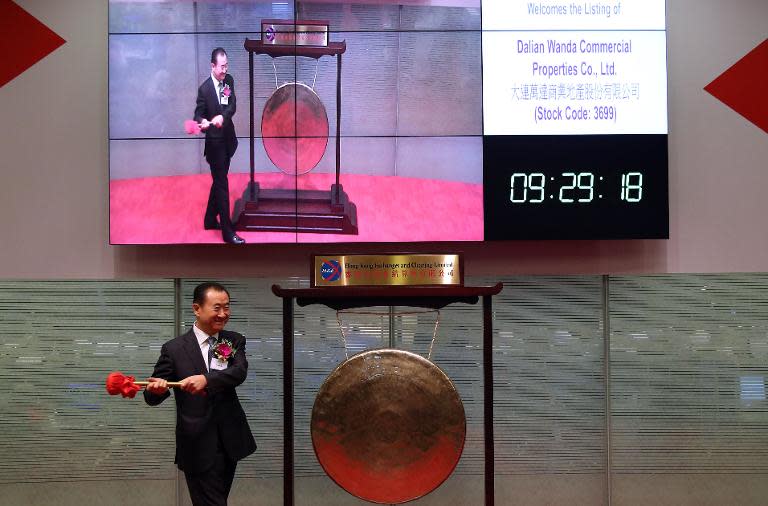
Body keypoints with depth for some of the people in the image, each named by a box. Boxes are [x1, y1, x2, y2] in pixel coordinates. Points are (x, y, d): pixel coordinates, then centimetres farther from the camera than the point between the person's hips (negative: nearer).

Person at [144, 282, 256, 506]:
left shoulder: (234, 341, 3)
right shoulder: (174, 348, -5)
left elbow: (240, 372, -17)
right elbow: (152, 397, -5)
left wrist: (206, 379, -35)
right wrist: (157, 389, -29)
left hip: (229, 441, 4)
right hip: (198, 445, -4)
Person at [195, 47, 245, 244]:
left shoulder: (229, 81, 1)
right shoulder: (204, 88, -15)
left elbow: (233, 106, -8)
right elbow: (198, 114, -10)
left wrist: (222, 116, -27)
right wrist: (202, 122, -33)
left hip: (228, 139, 6)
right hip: (215, 142, -6)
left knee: (219, 181, 18)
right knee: (222, 185, -4)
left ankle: (210, 220, 34)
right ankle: (227, 231, 0)